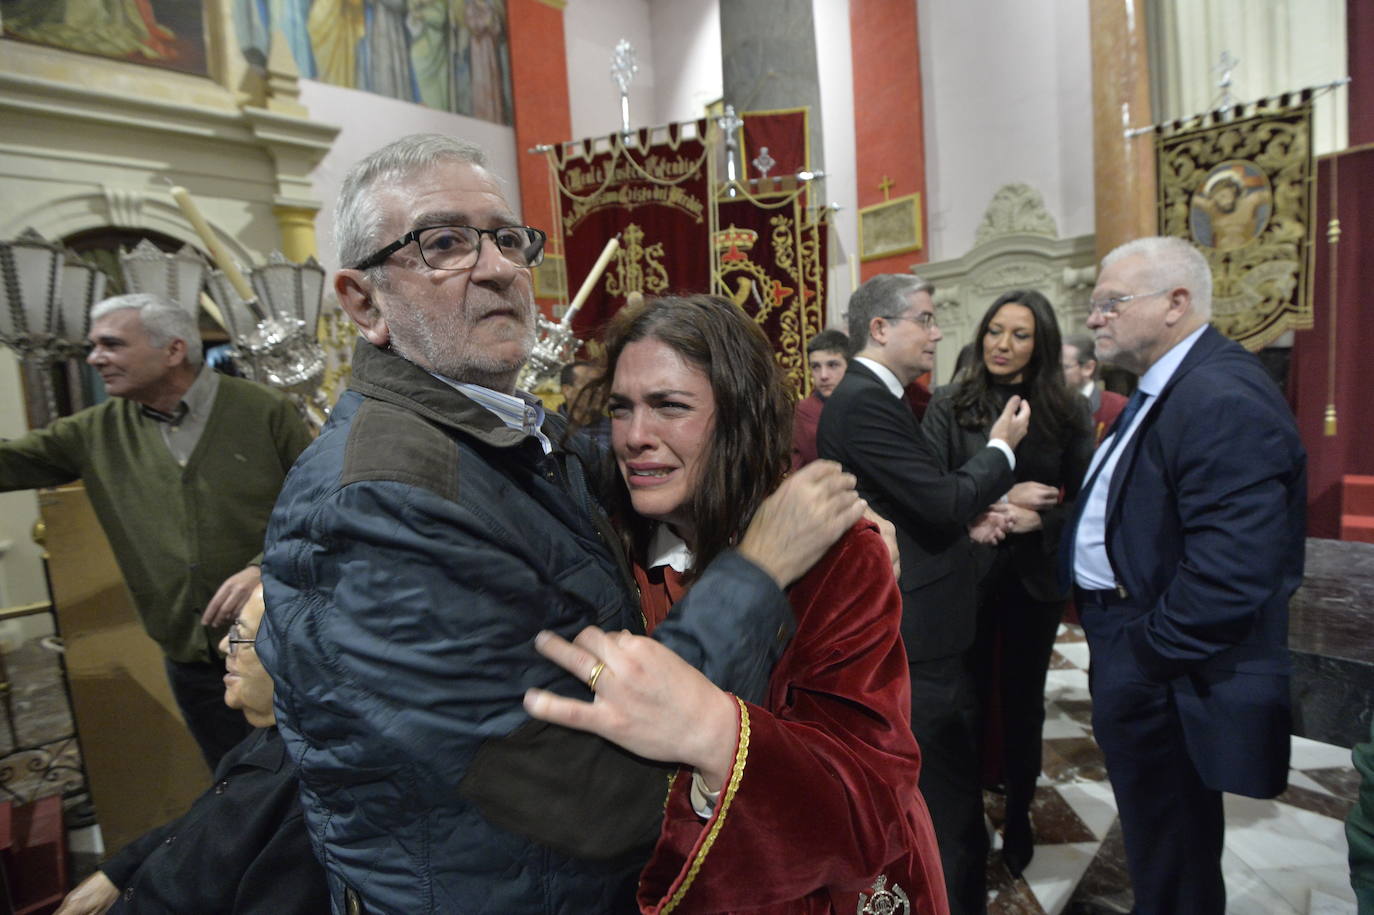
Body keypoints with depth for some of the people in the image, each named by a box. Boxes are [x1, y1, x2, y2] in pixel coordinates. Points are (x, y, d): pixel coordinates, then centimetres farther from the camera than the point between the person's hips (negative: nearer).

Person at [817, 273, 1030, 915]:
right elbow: (943, 502, -22)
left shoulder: (873, 397, 13)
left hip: (920, 634, 11)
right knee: (947, 795, 5)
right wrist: (1001, 448, -6)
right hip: (918, 642, -11)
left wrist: (967, 520, 5)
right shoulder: (864, 402, -20)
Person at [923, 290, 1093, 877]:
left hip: (1034, 577, 1)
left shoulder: (1068, 411, 1)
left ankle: (1018, 814, 36)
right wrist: (997, 498, -21)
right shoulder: (950, 406, -4)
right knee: (969, 693, 10)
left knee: (1023, 697, 15)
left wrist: (1038, 519, -19)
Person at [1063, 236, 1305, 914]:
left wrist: (1147, 654, -19)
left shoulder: (1223, 400, -24)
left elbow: (1229, 571, -30)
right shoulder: (1163, 387, 9)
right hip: (1128, 646, 9)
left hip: (1164, 678, -9)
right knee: (1158, 836, 26)